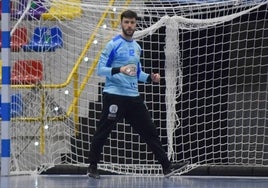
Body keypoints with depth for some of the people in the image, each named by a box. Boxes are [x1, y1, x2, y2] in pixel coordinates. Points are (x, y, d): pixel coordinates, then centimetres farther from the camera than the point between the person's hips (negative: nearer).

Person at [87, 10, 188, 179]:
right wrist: (119, 70, -27)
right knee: (102, 133, -3)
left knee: (150, 131, 5)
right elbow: (100, 70, -11)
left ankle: (167, 166, 7)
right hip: (114, 95, -7)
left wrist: (150, 78, 8)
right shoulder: (113, 45, -6)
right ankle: (92, 167, 10)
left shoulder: (137, 47, 16)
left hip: (133, 97, 7)